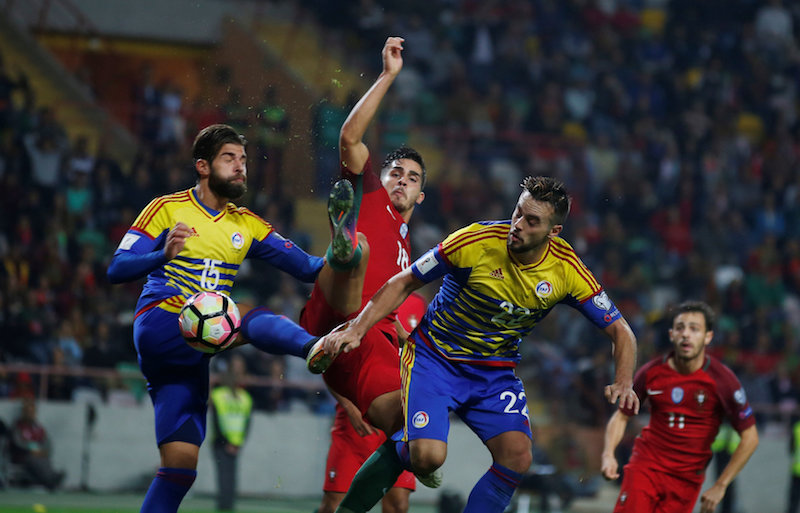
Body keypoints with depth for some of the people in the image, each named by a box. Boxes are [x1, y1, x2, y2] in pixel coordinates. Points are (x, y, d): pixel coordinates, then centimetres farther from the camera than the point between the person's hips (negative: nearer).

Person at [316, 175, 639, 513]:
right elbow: (404, 283, -9)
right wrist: (355, 330, -17)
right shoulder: (476, 241, -20)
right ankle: (399, 449, 9)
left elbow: (619, 330, -4)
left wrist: (623, 384, -22)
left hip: (495, 371, 3)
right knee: (428, 456, -25)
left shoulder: (567, 270, -13)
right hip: (434, 356, -3)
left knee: (517, 457, -19)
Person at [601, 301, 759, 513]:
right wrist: (608, 454, -9)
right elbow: (621, 416, 9)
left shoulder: (722, 380, -11)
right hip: (646, 465, 1)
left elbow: (749, 438, -6)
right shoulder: (651, 373, -4)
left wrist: (720, 486, -8)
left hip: (687, 478, -1)